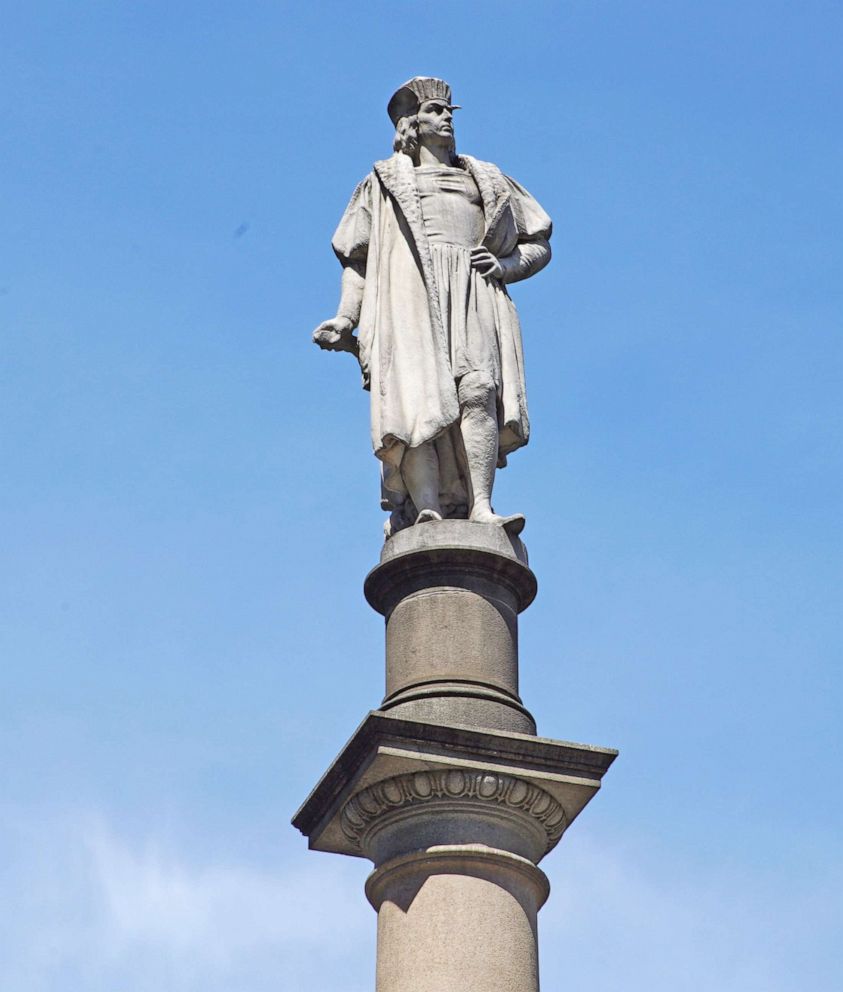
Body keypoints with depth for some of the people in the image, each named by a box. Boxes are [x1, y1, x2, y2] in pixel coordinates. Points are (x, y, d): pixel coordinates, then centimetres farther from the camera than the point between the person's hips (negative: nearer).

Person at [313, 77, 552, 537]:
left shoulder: (487, 181, 32)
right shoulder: (386, 181, 28)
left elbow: (538, 244, 29)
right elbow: (358, 260, 20)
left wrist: (506, 266, 6)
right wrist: (345, 319, 4)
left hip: (474, 295, 2)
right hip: (409, 293, -1)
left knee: (478, 388, -25)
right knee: (419, 395, -24)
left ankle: (480, 507, -35)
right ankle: (428, 512, -37)